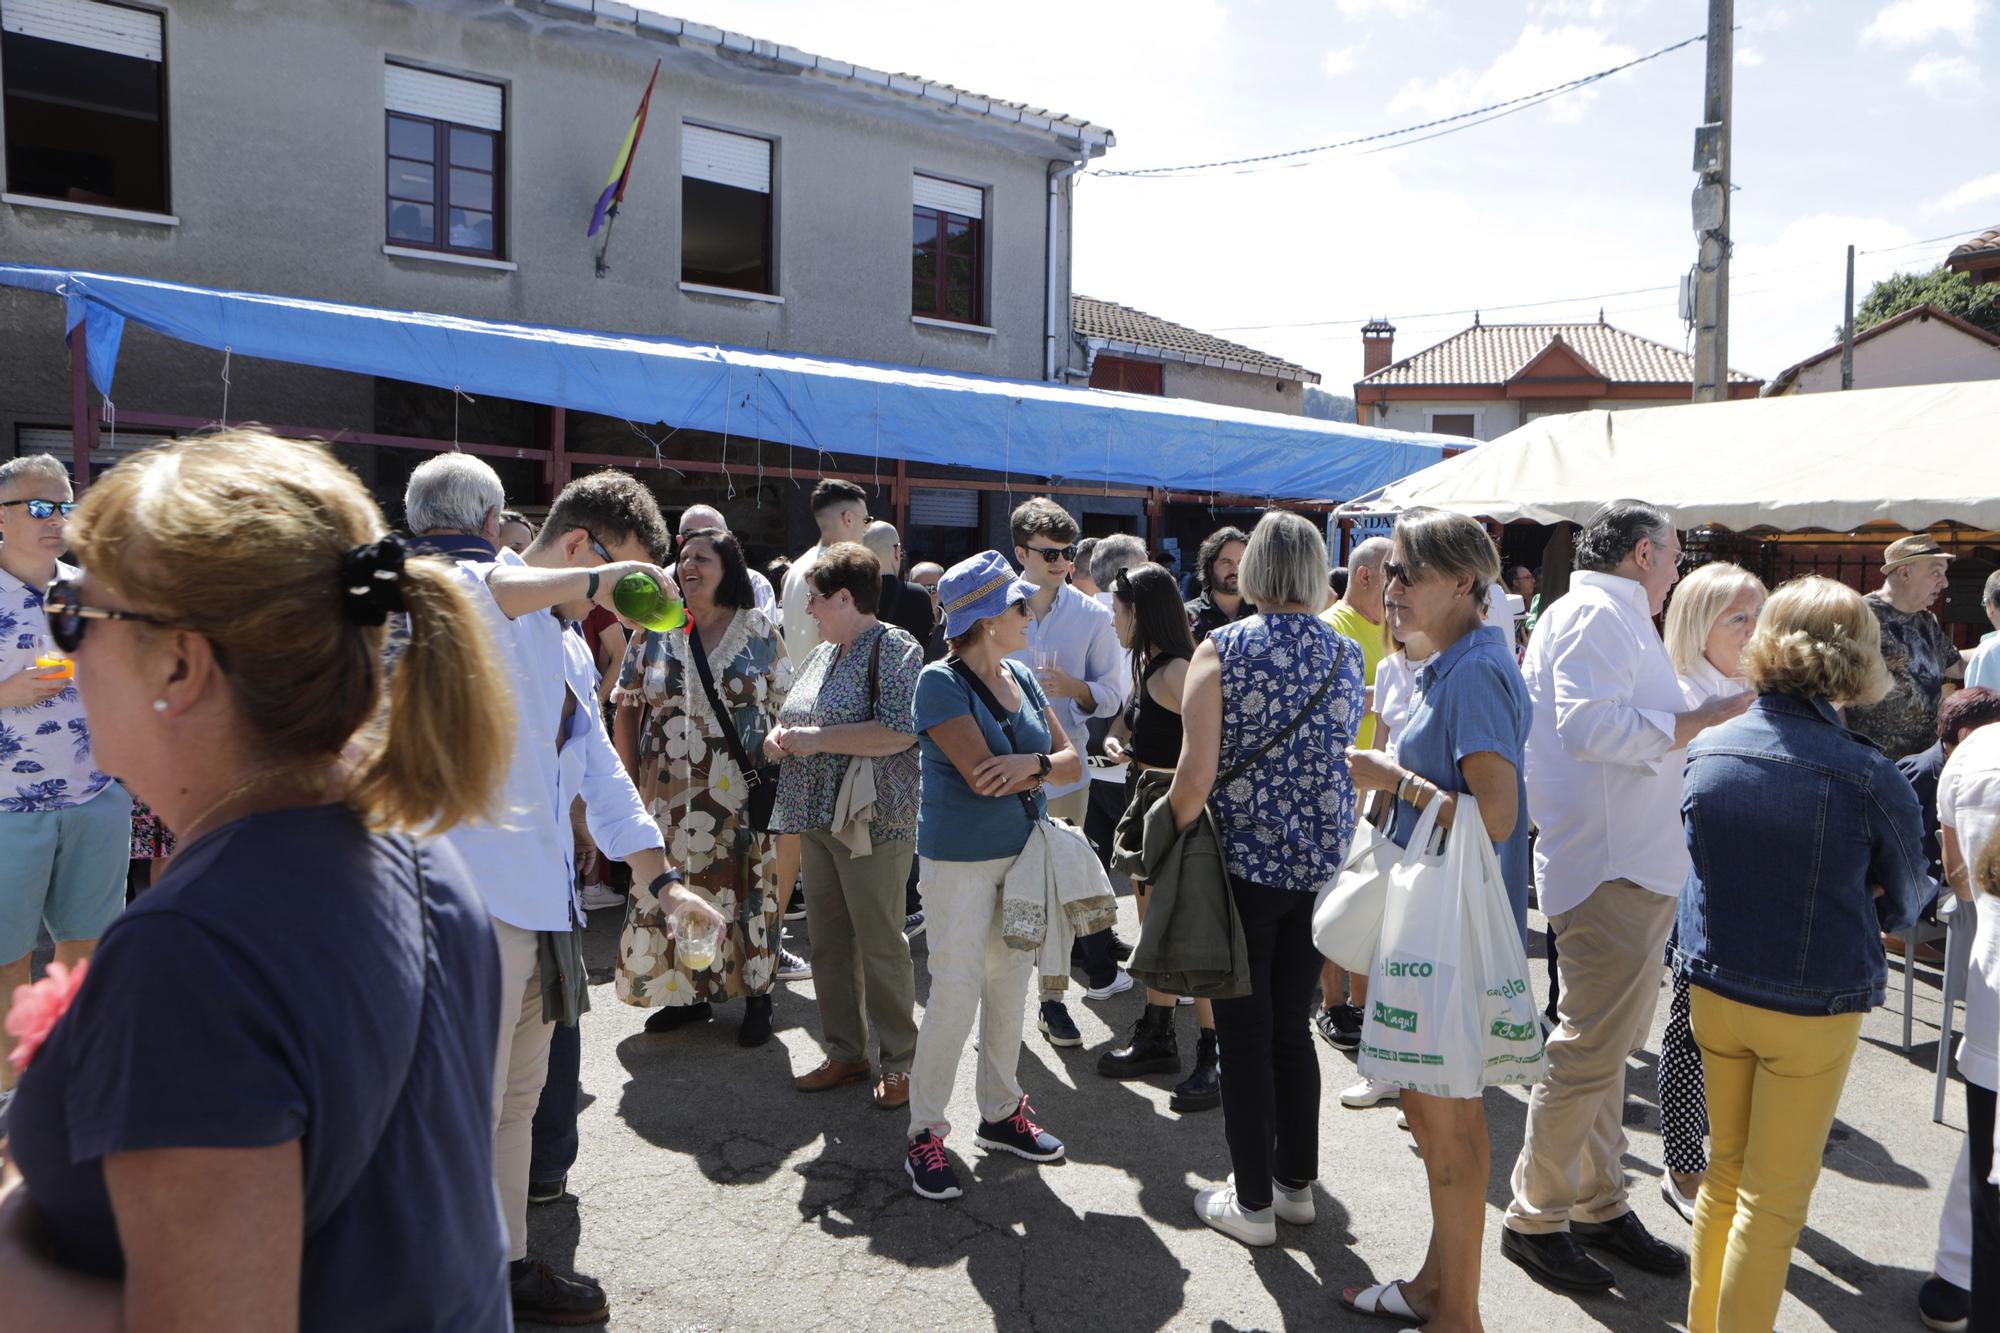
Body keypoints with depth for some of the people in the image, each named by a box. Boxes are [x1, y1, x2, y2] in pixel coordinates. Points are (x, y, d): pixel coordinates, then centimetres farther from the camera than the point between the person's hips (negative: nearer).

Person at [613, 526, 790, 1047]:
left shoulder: (759, 631, 0)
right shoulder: (653, 631, 5)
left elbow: (785, 707, 1)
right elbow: (627, 709, 8)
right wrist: (633, 777, 2)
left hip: (743, 795, -2)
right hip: (671, 794, 2)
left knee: (747, 893, 3)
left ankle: (756, 995, 17)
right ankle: (688, 993, 24)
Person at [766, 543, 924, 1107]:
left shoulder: (894, 648, -11)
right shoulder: (822, 653, 15)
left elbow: (900, 731, -23)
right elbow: (794, 718, 26)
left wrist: (817, 738, -19)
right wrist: (780, 735, 2)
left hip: (871, 823, -8)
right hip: (819, 819, 9)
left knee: (880, 945, -1)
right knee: (829, 942, 13)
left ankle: (899, 1062, 13)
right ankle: (846, 1053, 25)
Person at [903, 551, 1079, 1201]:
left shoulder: (1023, 678, 7)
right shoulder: (941, 682, -13)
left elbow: (1073, 759, 3)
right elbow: (982, 777, -22)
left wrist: (1031, 763, -18)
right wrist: (1047, 767, -9)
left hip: (1024, 853, 7)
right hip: (961, 859, -7)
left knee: (1011, 985, 14)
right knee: (956, 993, -3)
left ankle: (1001, 1112, 30)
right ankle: (924, 1133, 11)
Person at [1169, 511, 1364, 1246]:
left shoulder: (1222, 649, -11)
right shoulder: (1347, 654, 3)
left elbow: (1196, 775, -16)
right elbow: (1361, 762, 8)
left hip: (1244, 861, -5)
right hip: (1320, 863, 5)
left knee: (1245, 1032, 6)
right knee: (1292, 1025, 18)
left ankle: (1252, 1202, 17)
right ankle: (1297, 1182, 30)